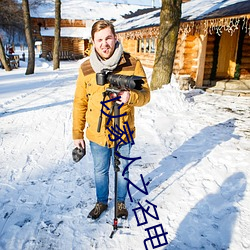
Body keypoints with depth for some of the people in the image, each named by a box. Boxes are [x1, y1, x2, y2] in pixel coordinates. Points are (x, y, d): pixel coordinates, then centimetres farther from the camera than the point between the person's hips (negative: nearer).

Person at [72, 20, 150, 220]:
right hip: (97, 134, 2)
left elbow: (145, 95, -9)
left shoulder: (133, 64, -11)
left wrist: (131, 96, -32)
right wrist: (77, 134, 2)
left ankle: (121, 202, 44)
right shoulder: (86, 68, -5)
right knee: (100, 171, 20)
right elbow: (80, 103, 0)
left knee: (122, 170, 18)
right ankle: (101, 202, 45)